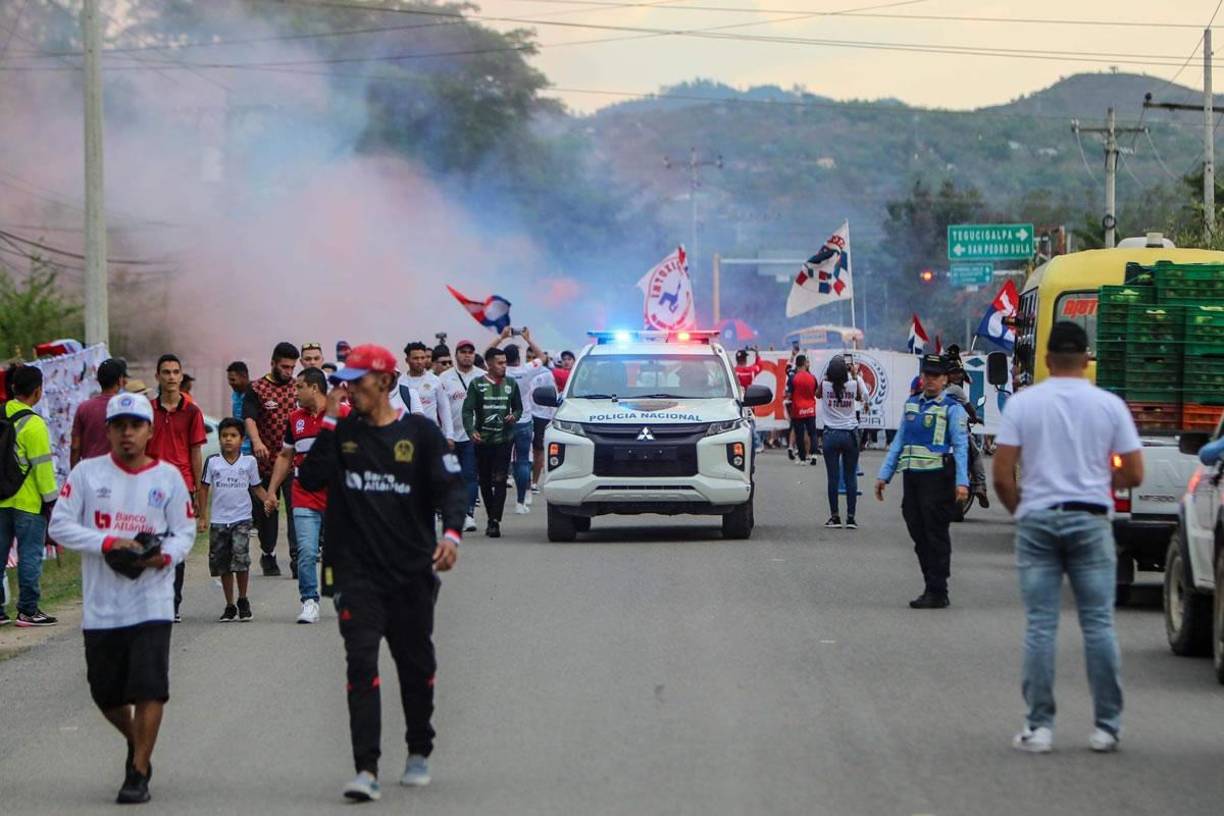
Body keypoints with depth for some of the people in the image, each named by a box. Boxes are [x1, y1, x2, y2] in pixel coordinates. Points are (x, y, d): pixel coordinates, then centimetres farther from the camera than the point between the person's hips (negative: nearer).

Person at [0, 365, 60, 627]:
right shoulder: (32, 424, -15)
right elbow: (42, 466, -15)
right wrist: (51, 500, -7)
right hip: (28, 502, -7)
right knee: (29, 555, 1)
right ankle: (28, 610, 3)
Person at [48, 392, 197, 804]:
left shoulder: (168, 476, 4)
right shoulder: (87, 473, 2)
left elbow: (185, 532, 7)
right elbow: (60, 525, -3)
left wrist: (164, 555, -15)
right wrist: (108, 543, -15)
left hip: (152, 603, -1)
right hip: (101, 604, 1)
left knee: (149, 687, -11)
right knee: (106, 692, 9)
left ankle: (137, 773, -2)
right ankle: (136, 744, 39)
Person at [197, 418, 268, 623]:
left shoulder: (249, 461, 3)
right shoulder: (212, 462, 2)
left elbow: (256, 487, 10)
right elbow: (204, 488, 8)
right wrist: (202, 517, 5)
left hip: (241, 518, -2)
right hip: (218, 520, 2)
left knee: (240, 558, -16)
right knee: (222, 565, 6)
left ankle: (243, 601, 3)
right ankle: (229, 606, 18)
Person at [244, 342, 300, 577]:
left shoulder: (298, 388, 10)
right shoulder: (256, 389, 0)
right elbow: (249, 418, -14)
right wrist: (256, 442, -32)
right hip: (266, 461, -1)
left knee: (295, 507, -10)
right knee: (266, 510, 8)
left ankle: (297, 556, -14)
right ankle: (268, 555, 21)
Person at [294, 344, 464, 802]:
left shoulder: (419, 432, 0)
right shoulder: (341, 432, 5)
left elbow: (450, 487, -2)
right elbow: (310, 479, -8)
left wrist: (451, 532, -20)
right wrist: (328, 422, -12)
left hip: (413, 572, 0)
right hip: (356, 571, 0)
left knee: (416, 666, 14)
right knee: (361, 665, -13)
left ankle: (419, 753, 34)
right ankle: (366, 769, -17)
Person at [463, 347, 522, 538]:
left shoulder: (511, 384, 9)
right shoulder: (477, 384, 2)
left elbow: (518, 407, 19)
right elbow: (467, 410, -4)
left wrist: (514, 416, -5)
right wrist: (471, 430, -20)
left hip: (504, 438, 0)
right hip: (482, 439, 0)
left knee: (499, 481, -11)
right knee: (484, 481, 7)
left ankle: (495, 522, -15)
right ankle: (491, 518, 21)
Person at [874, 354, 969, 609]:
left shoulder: (951, 408, -3)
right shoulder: (911, 404, 16)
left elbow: (961, 446, -10)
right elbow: (899, 442, 20)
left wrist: (961, 482, -20)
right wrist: (884, 475, 14)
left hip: (938, 476, -6)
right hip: (913, 477, 6)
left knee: (936, 535, -4)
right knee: (919, 535, 8)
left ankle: (937, 593, 0)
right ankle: (931, 588, 16)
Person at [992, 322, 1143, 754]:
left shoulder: (1022, 403, -2)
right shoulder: (1110, 405, -1)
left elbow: (1002, 475, -5)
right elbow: (1134, 475, 1)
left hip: (1037, 520, 0)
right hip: (1090, 521, 0)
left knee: (1040, 626, 2)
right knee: (1098, 624, 5)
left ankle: (1039, 726, 2)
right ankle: (1106, 726, 6)